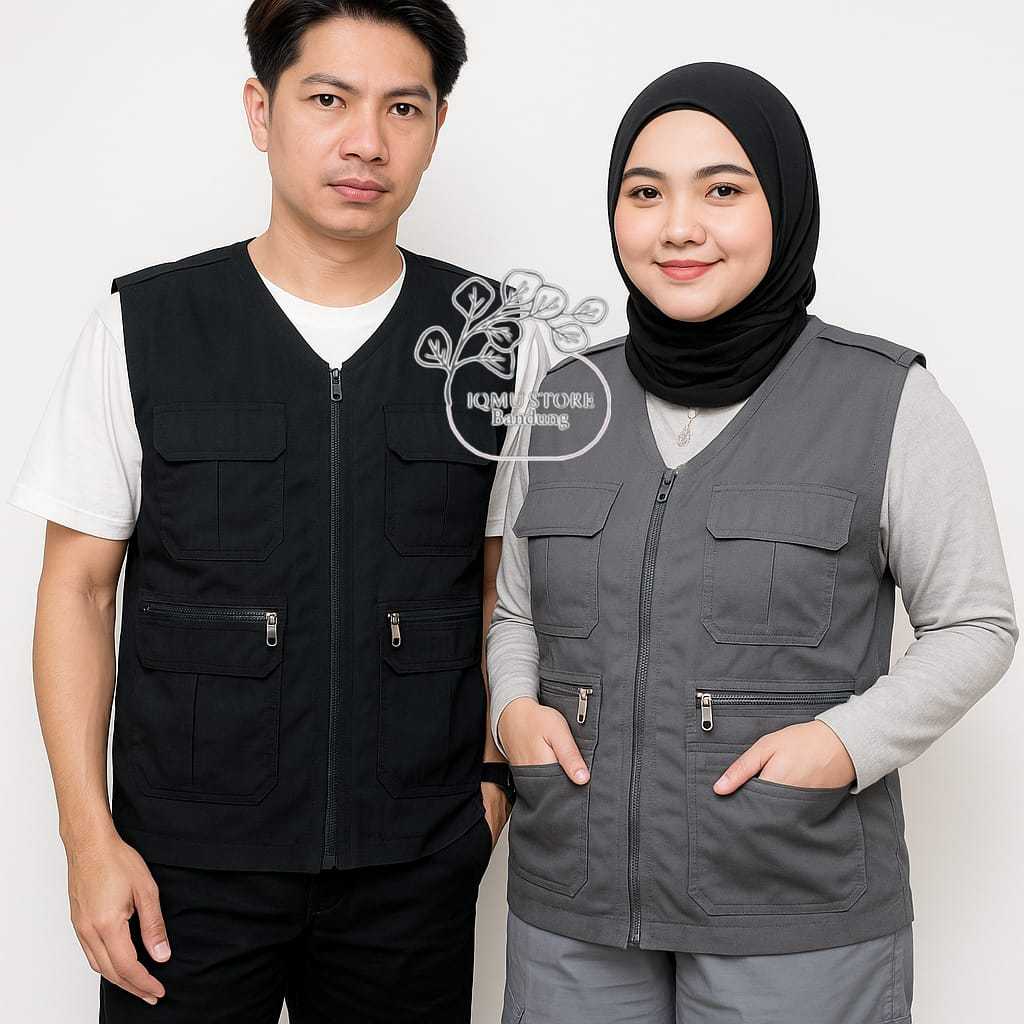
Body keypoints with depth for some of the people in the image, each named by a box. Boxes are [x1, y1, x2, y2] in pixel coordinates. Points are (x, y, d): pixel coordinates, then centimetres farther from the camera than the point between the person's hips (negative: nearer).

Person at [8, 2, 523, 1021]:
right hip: (187, 860, -1)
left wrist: (496, 774, 0)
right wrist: (89, 838, -5)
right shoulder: (140, 327, -4)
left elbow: (505, 589, 7)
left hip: (415, 863, 1)